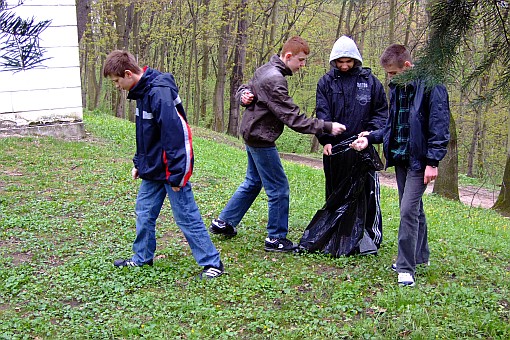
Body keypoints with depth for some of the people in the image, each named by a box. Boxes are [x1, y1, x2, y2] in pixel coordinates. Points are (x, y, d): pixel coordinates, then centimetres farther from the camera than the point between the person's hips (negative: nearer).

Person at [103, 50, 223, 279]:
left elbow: (173, 134, -25)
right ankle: (142, 258, 32)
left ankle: (212, 263, 9)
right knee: (144, 213, 16)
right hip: (152, 169, 9)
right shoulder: (143, 91, 8)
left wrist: (175, 174, -23)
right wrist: (139, 163, 18)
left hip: (170, 170, -9)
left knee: (186, 217, -2)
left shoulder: (160, 92, -23)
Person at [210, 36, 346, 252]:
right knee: (278, 189, 0)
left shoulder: (265, 70, 8)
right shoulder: (274, 80, -24)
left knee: (253, 182, 22)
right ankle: (276, 239, 11)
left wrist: (244, 95, -4)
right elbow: (293, 119, -26)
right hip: (261, 139, -10)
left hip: (253, 135, 10)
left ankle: (223, 223, 30)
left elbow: (243, 89, 20)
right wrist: (327, 127, -25)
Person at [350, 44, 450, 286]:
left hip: (419, 160, -8)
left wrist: (433, 161, -18)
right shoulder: (397, 88, 10)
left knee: (408, 211, -11)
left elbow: (439, 126, -15)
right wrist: (371, 138, 4)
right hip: (400, 157, 8)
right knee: (413, 209, 17)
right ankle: (419, 255, 32)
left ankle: (406, 268, -4)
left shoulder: (431, 86, -14)